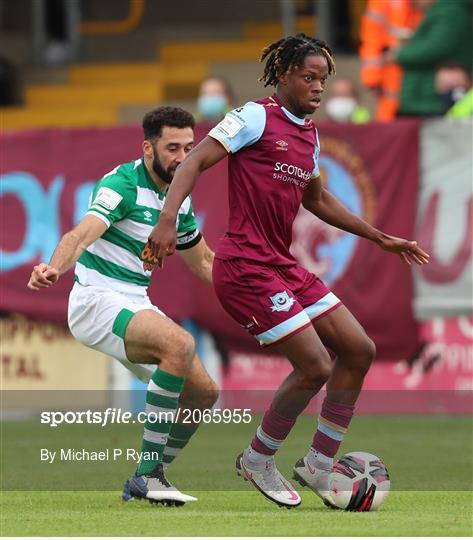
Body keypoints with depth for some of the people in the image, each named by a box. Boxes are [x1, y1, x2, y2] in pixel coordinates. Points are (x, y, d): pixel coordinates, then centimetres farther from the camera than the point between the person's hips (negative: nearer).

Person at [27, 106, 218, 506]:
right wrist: (54, 267, -52)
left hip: (136, 305, 9)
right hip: (97, 300, -9)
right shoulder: (123, 184, -16)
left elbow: (203, 262, 25)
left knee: (203, 393, 5)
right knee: (180, 343, -32)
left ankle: (148, 480, 20)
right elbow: (83, 234, -33)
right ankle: (148, 473, -27)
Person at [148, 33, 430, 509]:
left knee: (358, 350, 5)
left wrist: (382, 239, 31)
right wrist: (167, 219, -30)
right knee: (315, 366, -13)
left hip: (283, 266, 9)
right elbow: (195, 161, -15)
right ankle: (257, 460, 8)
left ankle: (318, 466, 15)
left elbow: (318, 200, 29)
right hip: (246, 268, -9)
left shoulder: (309, 134, 15)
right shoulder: (256, 117, -9)